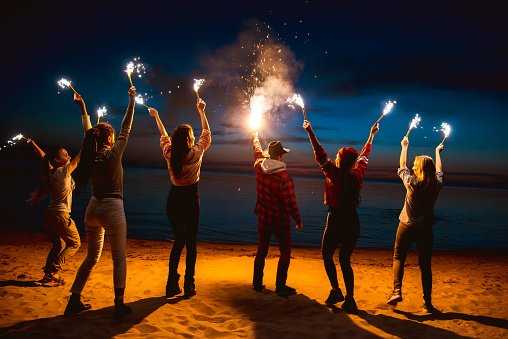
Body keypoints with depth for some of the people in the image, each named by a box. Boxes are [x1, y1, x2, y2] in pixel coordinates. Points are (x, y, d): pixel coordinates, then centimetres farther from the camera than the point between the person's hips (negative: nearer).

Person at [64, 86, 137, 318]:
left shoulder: (91, 155, 4)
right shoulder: (113, 154, -10)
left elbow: (88, 132, 20)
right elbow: (126, 128, -1)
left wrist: (83, 110, 35)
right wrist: (132, 100, 8)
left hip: (93, 208, 6)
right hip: (112, 209, -6)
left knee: (92, 257, 18)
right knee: (119, 258, 5)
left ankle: (74, 301, 21)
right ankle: (119, 304, 5)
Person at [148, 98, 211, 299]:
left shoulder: (169, 154, -3)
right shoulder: (196, 153, -11)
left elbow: (164, 136, 17)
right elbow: (206, 132, 5)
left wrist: (156, 117, 33)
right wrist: (201, 111, 16)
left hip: (173, 199, 4)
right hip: (190, 199, -4)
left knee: (178, 240, 15)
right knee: (191, 242, 6)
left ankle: (172, 285, 15)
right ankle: (189, 286, 9)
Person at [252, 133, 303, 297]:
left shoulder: (259, 167, -6)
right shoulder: (285, 177, -23)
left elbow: (258, 152, 16)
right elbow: (290, 203, -21)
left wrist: (255, 139, 36)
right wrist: (298, 220, -7)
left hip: (263, 220, 5)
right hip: (281, 222, -5)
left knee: (261, 252, 18)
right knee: (285, 253, 12)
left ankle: (257, 284, 27)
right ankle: (280, 286, 14)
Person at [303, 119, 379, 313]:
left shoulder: (335, 174, -12)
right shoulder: (357, 175, 1)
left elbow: (321, 155, -9)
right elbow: (364, 156, 17)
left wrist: (310, 133, -4)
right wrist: (372, 135, 31)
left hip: (336, 220, -5)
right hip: (352, 221, 5)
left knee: (327, 255, 15)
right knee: (345, 260, 11)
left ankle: (336, 290, 11)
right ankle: (350, 299, 9)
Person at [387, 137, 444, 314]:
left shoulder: (412, 183, -13)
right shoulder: (437, 186, -5)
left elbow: (402, 166, 5)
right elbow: (439, 171, 17)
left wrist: (404, 147, 19)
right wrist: (437, 152, 34)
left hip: (407, 226, -2)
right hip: (425, 229, 3)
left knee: (398, 258, 12)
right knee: (425, 265, 8)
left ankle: (397, 291, -4)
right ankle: (427, 303, 9)